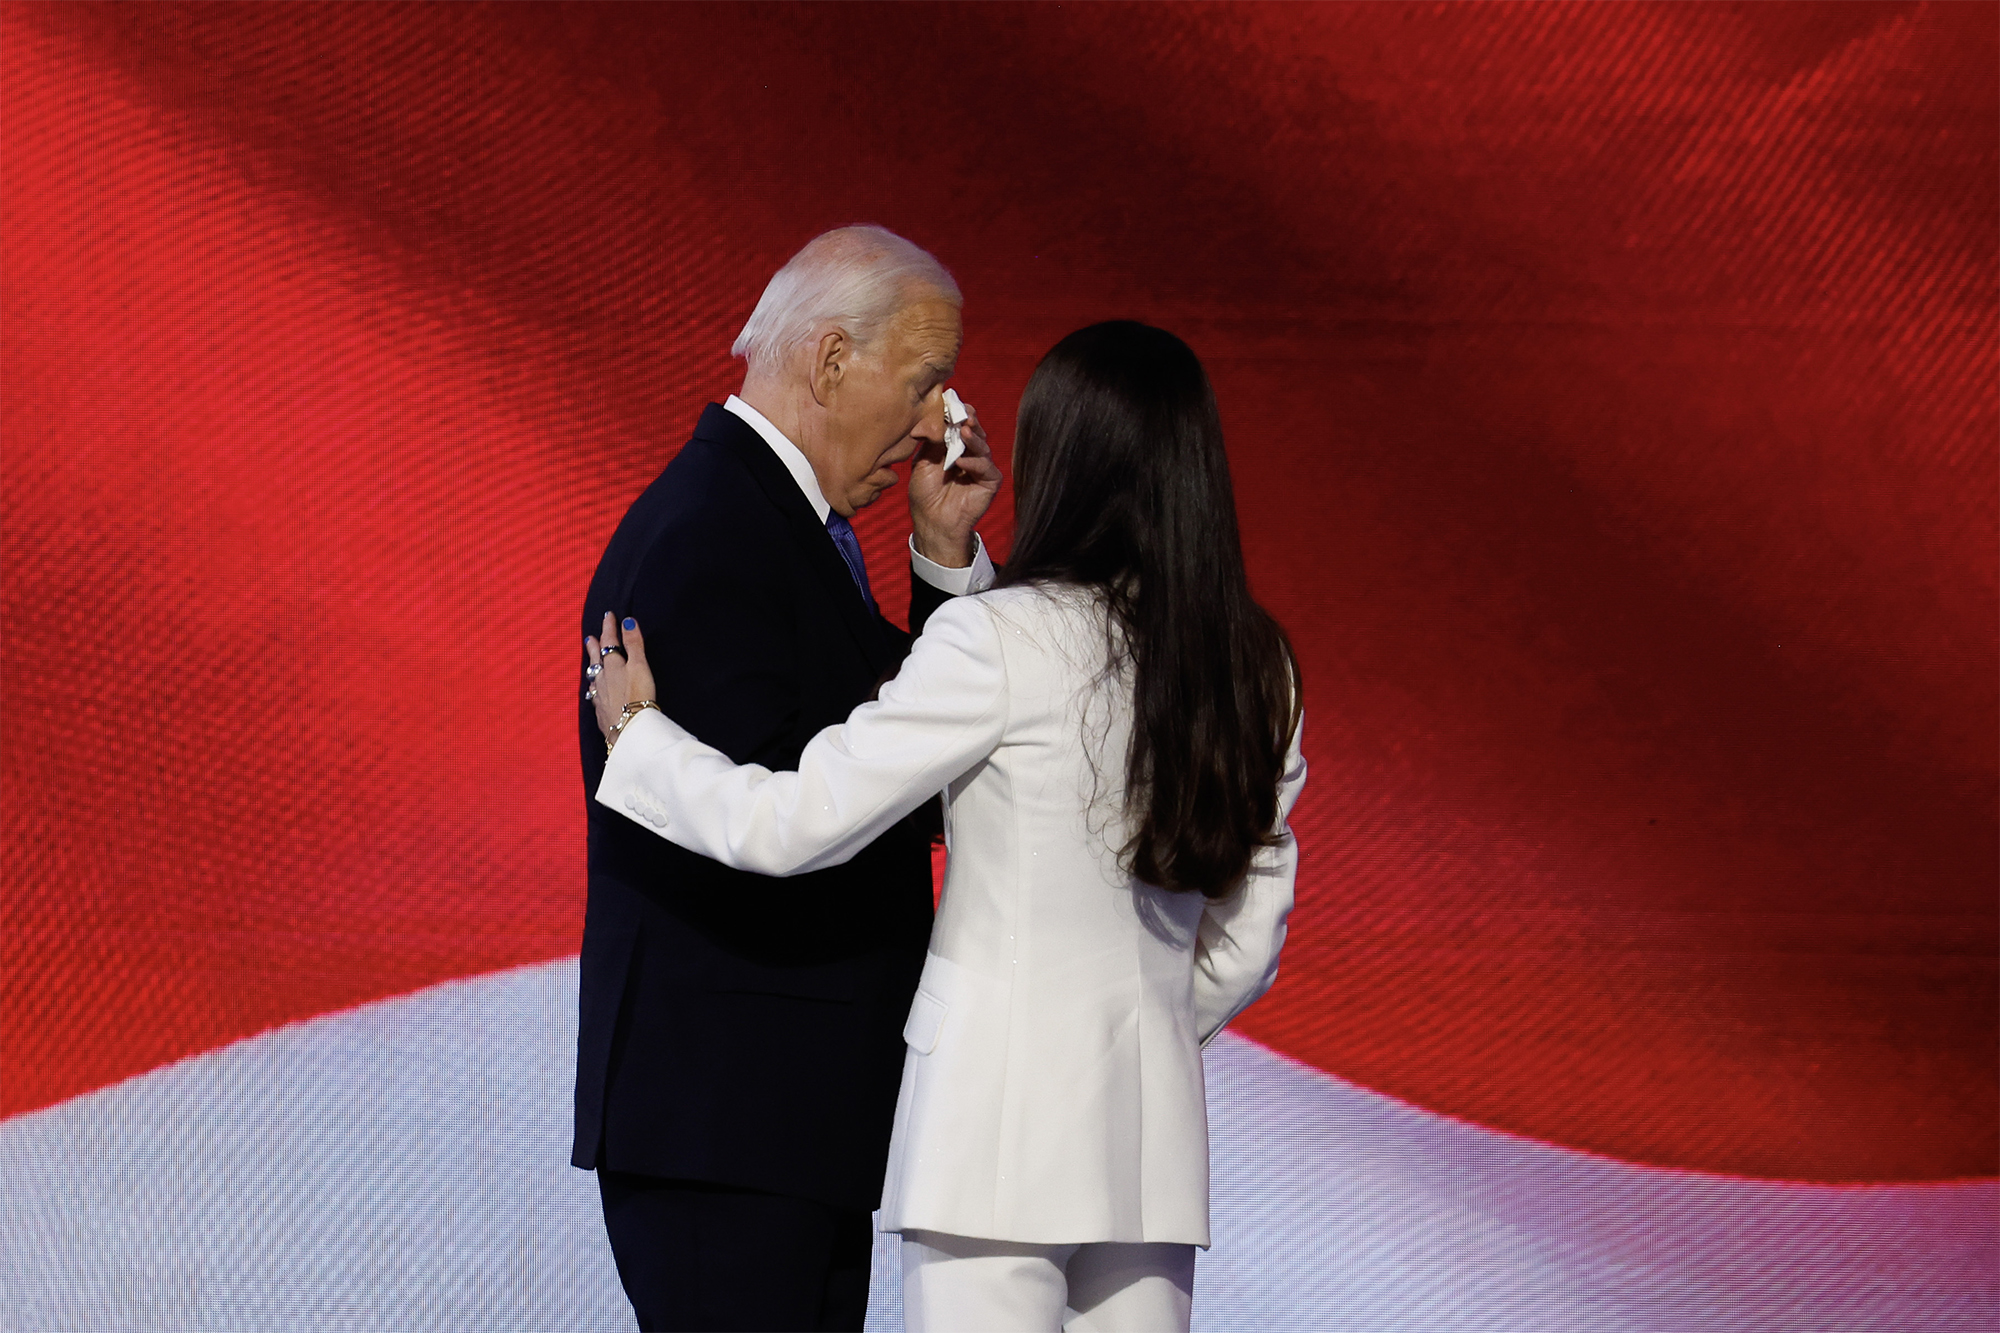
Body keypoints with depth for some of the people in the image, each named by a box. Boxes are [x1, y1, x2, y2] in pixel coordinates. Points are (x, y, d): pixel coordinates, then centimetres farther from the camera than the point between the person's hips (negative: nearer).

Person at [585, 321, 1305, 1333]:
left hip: (999, 1114, -6)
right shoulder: (1255, 672, 8)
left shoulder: (1002, 641, -11)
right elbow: (1245, 946, 13)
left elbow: (797, 824, -9)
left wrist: (637, 735, 7)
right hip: (1155, 1128, 6)